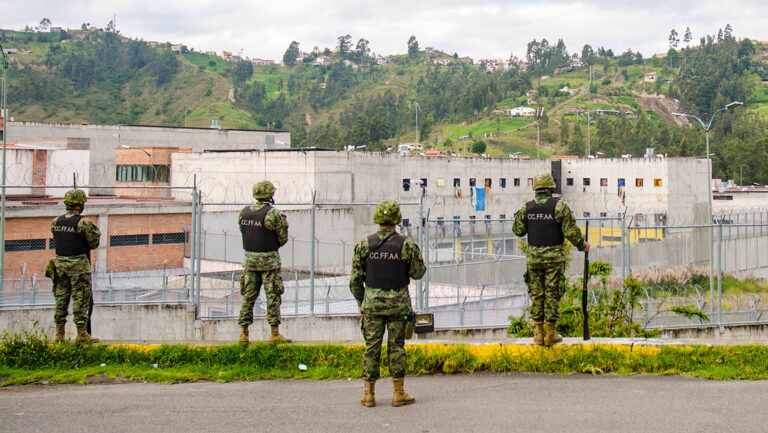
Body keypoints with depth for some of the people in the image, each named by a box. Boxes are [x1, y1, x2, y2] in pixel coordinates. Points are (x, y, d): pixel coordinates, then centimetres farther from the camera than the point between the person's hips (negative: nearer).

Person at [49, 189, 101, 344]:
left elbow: (56, 240, 15)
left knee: (61, 298, 11)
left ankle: (59, 334, 12)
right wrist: (96, 233, 12)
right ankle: (82, 334, -1)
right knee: (81, 298, 0)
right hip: (78, 264, -6)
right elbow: (93, 243, -7)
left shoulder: (56, 221, 6)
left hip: (60, 262, 6)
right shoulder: (83, 222, -13)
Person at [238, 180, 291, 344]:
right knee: (273, 297, 0)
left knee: (248, 297, 9)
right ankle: (274, 334, -1)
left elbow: (245, 234, 12)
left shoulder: (243, 213, 6)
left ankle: (243, 334, 8)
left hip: (250, 258, 5)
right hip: (269, 260, -5)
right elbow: (283, 239, -8)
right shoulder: (273, 214, -13)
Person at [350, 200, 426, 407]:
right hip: (398, 303, -1)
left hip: (372, 303, 1)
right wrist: (417, 253, 18)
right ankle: (398, 394, 8)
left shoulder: (365, 245, -2)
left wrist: (360, 301, 13)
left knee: (372, 347, 7)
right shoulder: (405, 245, -7)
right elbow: (417, 272, 1)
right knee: (396, 347, 5)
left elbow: (355, 278, 1)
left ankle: (369, 394, 8)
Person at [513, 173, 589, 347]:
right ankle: (551, 335, 6)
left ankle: (538, 334, 9)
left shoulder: (527, 207, 1)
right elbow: (571, 231, -10)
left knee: (536, 295, 9)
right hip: (554, 257, -3)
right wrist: (582, 245, 6)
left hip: (533, 256, 3)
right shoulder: (559, 206, -9)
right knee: (552, 294, 3)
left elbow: (518, 230, 5)